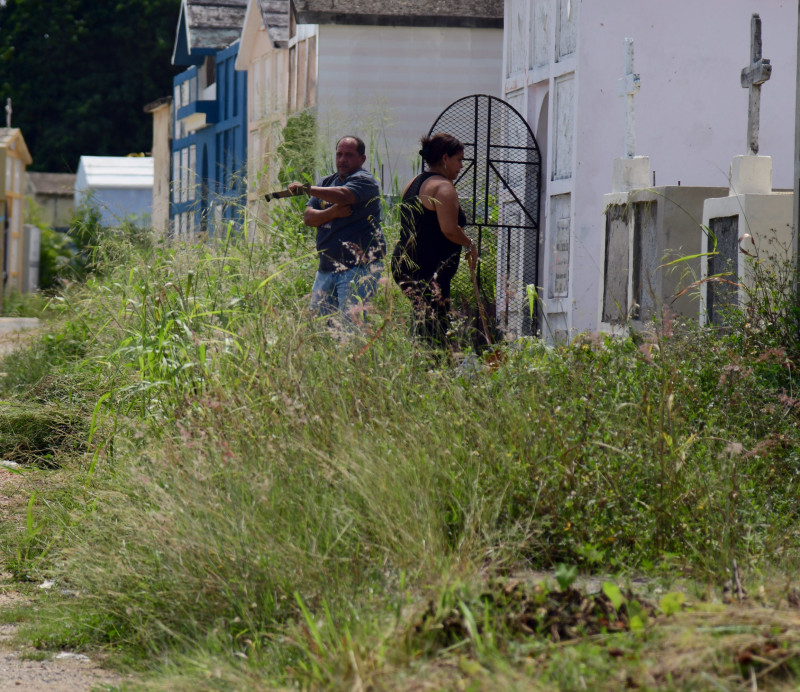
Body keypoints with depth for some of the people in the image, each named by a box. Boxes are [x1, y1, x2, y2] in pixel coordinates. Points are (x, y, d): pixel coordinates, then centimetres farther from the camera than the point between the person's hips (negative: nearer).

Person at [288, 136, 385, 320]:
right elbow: (308, 217, 9)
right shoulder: (327, 182, 19)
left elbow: (342, 195, -26)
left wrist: (307, 189, -29)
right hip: (326, 268, 8)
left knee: (349, 322, -15)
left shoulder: (365, 180, -4)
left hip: (358, 267, -7)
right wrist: (333, 213, -10)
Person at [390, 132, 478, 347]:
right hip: (429, 271, -10)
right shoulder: (443, 187, -10)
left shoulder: (413, 185, 20)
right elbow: (449, 229, -20)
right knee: (434, 334, -12)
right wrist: (469, 245, -3)